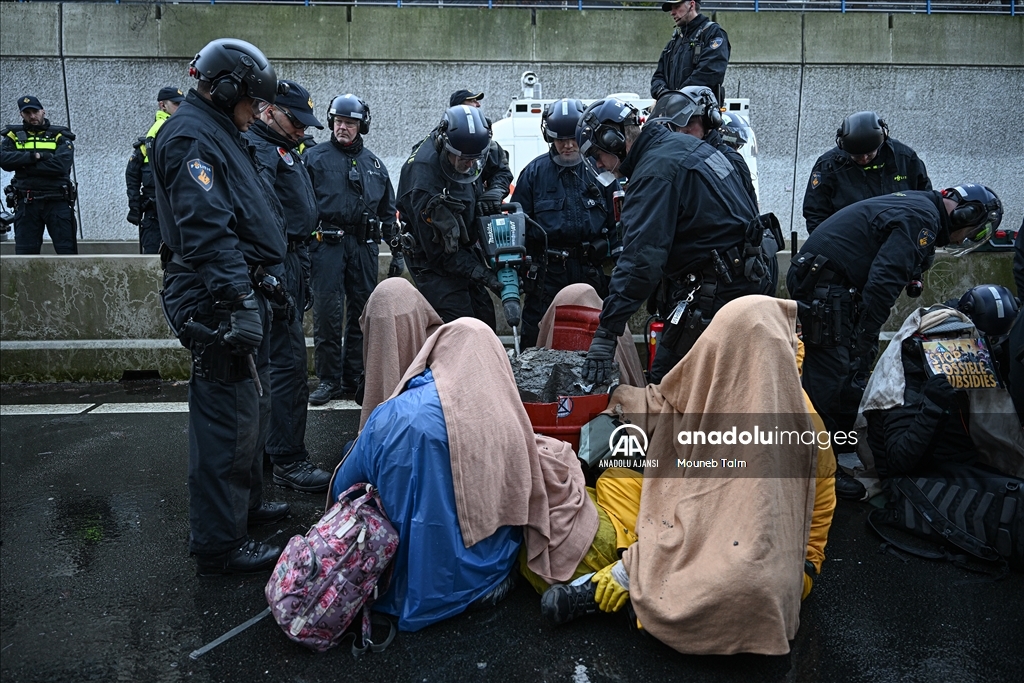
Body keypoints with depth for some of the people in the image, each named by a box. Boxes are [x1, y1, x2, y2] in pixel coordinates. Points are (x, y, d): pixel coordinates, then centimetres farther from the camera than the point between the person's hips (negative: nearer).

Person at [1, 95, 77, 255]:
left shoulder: (59, 136, 5)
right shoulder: (14, 136, 12)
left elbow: (61, 164, -12)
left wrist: (24, 165, -8)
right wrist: (34, 156, -14)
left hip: (57, 201, -2)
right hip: (26, 204, 2)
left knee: (67, 250, -3)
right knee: (25, 252, 5)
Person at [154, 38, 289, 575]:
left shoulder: (219, 134, 20)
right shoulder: (191, 137, -14)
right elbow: (206, 230, -25)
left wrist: (262, 277, 24)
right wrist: (236, 303, -28)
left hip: (240, 289, 11)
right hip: (218, 298, -11)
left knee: (241, 405, 21)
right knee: (227, 415, -6)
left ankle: (243, 502, 38)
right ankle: (219, 543, 4)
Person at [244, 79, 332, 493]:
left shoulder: (282, 149, 22)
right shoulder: (259, 149, -12)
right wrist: (275, 279, -29)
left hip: (292, 261, 11)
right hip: (276, 264, -11)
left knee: (278, 359, 16)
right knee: (289, 362, -10)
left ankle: (270, 443, 28)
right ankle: (288, 460, -5)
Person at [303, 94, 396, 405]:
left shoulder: (374, 163, 16)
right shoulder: (314, 157, 5)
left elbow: (388, 208, 20)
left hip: (364, 245, 4)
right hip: (327, 243, -3)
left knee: (362, 312, 7)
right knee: (327, 313, -6)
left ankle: (354, 377, 18)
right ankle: (328, 380, 4)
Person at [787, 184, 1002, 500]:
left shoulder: (915, 204, 20)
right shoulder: (923, 219, -12)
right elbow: (882, 283, -23)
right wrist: (866, 340, -17)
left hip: (812, 279, 11)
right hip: (825, 287, -11)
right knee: (833, 379, -8)